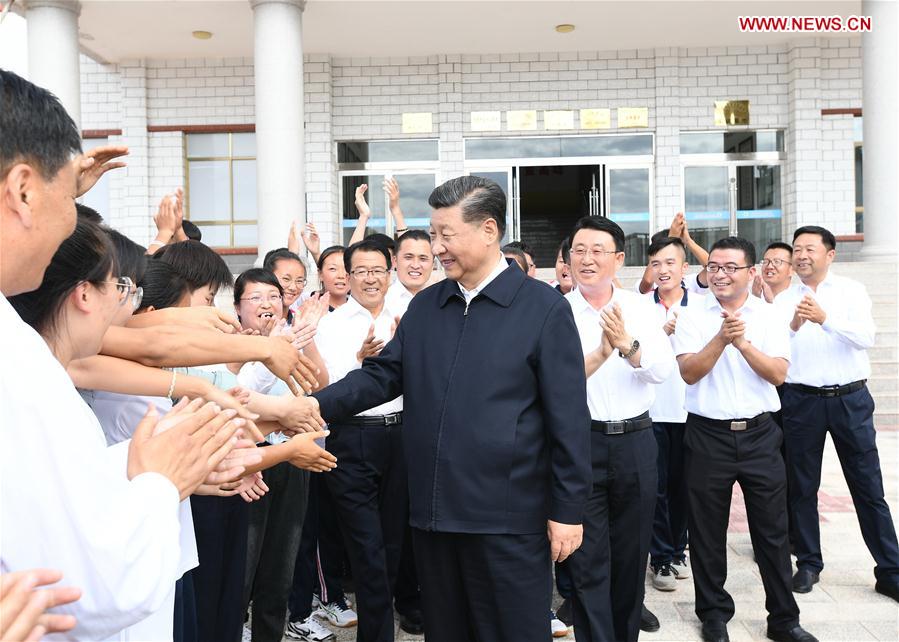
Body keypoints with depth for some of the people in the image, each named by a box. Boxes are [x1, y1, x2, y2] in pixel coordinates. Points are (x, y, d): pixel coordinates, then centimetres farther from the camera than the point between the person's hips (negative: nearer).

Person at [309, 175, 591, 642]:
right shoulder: (424, 306, 8)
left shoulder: (543, 308, -8)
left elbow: (569, 417, -9)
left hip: (509, 516, -5)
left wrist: (567, 509, -9)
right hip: (433, 511, 5)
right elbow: (382, 375, 5)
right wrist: (314, 406, -11)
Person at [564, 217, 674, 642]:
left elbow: (664, 370, -9)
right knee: (588, 561, 4)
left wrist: (627, 345, -26)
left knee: (632, 554, 17)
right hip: (581, 443, -3)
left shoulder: (639, 307, 2)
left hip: (635, 442, 3)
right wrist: (599, 355, -29)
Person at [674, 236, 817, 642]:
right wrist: (721, 338, -23)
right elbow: (689, 373, -11)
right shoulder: (692, 318, -1)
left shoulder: (770, 317, 2)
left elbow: (778, 374, -7)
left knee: (772, 530, 9)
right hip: (708, 436, 0)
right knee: (707, 532, 10)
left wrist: (742, 341, -20)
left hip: (759, 435, 1)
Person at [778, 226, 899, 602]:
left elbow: (866, 337, -14)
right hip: (801, 401, 1)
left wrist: (825, 319, -29)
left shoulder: (851, 291, 1)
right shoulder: (783, 300, 4)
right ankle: (809, 563, 24)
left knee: (869, 487, 5)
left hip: (850, 400, -1)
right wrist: (793, 327, -23)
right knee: (802, 488, 9)